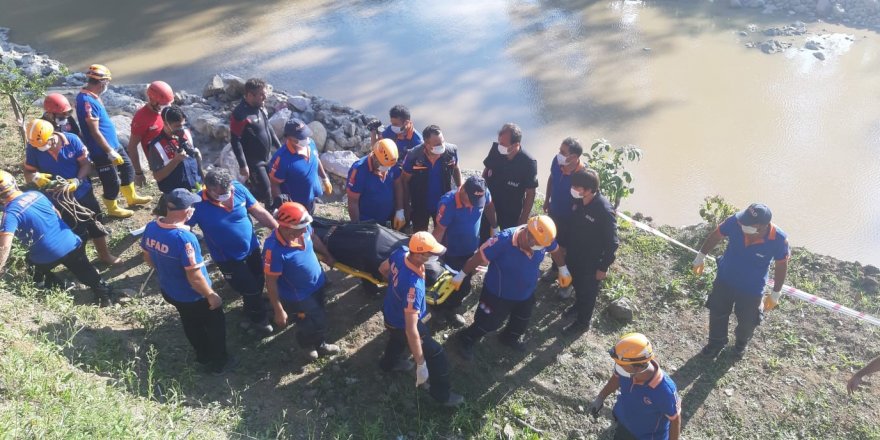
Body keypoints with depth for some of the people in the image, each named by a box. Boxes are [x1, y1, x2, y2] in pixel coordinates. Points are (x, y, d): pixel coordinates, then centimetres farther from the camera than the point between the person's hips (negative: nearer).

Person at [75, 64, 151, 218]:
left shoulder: (92, 96, 4)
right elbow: (95, 132, -26)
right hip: (103, 151, -10)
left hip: (114, 144, 10)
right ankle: (113, 208, 28)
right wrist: (110, 152, -22)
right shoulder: (87, 101, -27)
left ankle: (132, 197, 42)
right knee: (112, 182, 7)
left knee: (127, 169, 24)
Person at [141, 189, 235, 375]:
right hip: (193, 296, -7)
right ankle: (219, 362, 39)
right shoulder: (185, 238, -37)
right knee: (215, 325, 20)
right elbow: (195, 277, -30)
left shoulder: (151, 227, -13)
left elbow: (148, 258, 4)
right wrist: (211, 295, -14)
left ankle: (204, 357, 52)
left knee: (192, 325, 30)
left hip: (168, 291, 7)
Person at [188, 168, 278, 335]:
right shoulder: (198, 205, -27)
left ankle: (252, 314, 53)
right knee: (250, 290, 7)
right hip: (228, 258, -4)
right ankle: (258, 319, 40)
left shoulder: (238, 189, -18)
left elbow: (259, 212, -9)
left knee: (259, 283, 23)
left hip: (252, 248, 5)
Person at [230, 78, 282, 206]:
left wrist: (279, 146, 18)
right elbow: (235, 141, -22)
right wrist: (242, 165, -22)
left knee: (275, 184, 18)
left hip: (267, 157, 8)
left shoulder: (260, 107, 2)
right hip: (253, 161, -8)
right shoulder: (240, 114, -24)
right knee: (264, 191, -3)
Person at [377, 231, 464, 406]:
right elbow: (411, 330, -42)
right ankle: (441, 394, 30)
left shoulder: (401, 252, -22)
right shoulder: (413, 286, -45)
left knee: (398, 338, 39)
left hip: (390, 313, 8)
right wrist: (421, 365, -35)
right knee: (437, 356, 10)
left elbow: (383, 269, 2)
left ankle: (390, 362, 67)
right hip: (402, 324, -8)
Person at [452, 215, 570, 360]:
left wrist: (562, 270, 13)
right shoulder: (504, 241, -40)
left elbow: (555, 250, -1)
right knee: (489, 322, 14)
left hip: (526, 292, 6)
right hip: (499, 294, -5)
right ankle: (466, 339, 42)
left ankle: (510, 338, 61)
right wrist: (460, 276, -17)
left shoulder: (544, 239, -25)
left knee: (522, 320, 29)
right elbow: (478, 257, -28)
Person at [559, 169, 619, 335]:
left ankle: (583, 322, 38)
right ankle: (578, 304, 58)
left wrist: (603, 267, -15)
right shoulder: (576, 200, -14)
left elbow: (612, 243, -22)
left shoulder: (605, 211, -32)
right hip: (573, 254, 6)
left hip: (590, 261, -6)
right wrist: (562, 244, 13)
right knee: (576, 283, 29)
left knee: (587, 291, 17)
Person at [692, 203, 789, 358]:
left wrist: (775, 293, -2)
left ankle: (742, 343, 57)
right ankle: (716, 342, 51)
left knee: (747, 322, 22)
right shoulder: (735, 222, -30)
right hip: (725, 279, 1)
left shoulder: (779, 239, -32)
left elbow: (781, 266, -12)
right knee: (717, 313, 21)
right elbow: (715, 236, -9)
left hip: (751, 288, -1)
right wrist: (701, 256, 4)